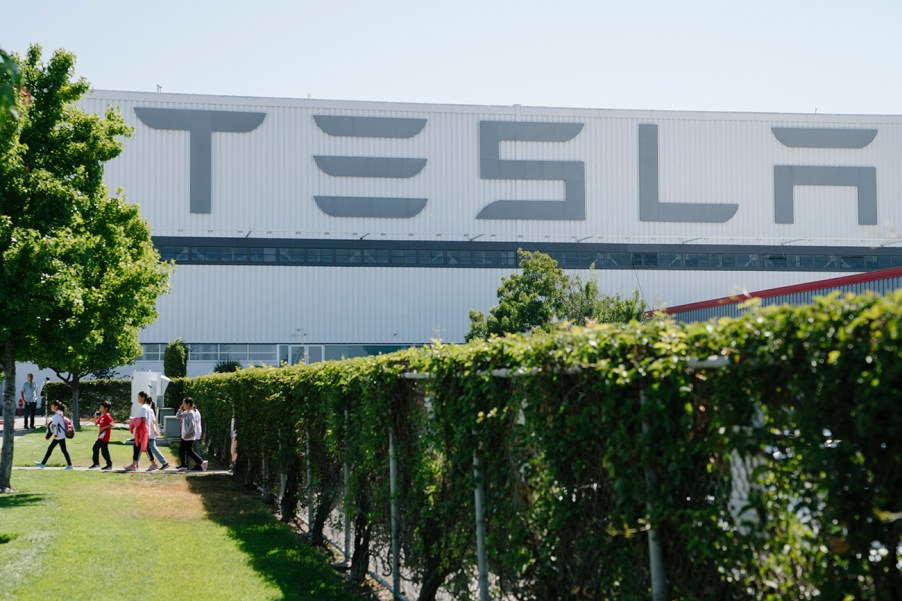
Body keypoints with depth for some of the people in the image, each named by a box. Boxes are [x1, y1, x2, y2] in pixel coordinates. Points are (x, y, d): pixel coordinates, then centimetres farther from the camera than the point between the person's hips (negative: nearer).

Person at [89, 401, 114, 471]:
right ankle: (96, 463, 24)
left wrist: (103, 428, -26)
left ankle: (109, 465, -2)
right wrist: (96, 416, 10)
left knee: (104, 451, -8)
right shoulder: (101, 416, 15)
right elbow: (96, 423, 24)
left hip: (105, 437, -10)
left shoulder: (107, 416, -14)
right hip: (100, 437, 10)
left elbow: (111, 425, -22)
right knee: (95, 448, 15)